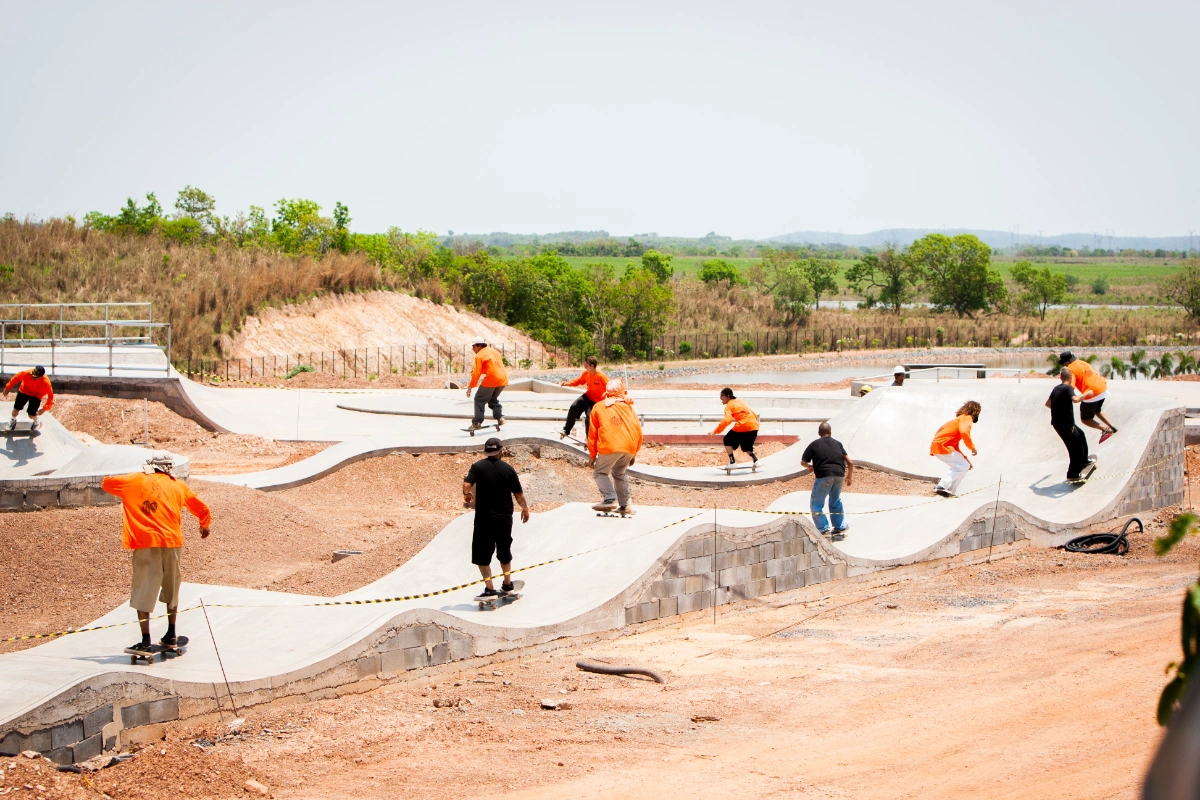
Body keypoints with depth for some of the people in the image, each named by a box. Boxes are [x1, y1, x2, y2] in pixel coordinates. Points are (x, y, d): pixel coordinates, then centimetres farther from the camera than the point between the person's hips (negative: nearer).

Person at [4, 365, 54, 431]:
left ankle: (36, 422, 31)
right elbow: (16, 378, -14)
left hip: (36, 395, -2)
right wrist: (7, 388, -4)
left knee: (31, 415, -8)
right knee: (16, 409, 1)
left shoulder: (46, 383, -39)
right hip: (24, 391, 2)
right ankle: (13, 420, 38)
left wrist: (44, 409, -35)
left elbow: (51, 396, -26)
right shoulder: (26, 373, -36)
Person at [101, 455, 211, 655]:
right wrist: (204, 526, 45)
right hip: (172, 542, 3)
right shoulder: (179, 486, 13)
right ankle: (170, 635, 28)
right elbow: (202, 510, 24)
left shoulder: (135, 481, 6)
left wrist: (126, 490, 34)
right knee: (171, 589, 21)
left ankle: (146, 641, -12)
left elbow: (106, 483, 16)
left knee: (143, 591, -3)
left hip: (146, 543, -3)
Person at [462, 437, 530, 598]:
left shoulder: (478, 467, -6)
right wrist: (525, 509, 20)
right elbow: (519, 493, 2)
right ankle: (507, 584, 30)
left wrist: (466, 495, 4)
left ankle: (489, 588, -1)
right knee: (504, 552, 22)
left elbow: (466, 485, -18)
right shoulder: (508, 469, 0)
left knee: (482, 555, 5)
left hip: (484, 518, -3)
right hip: (505, 517, 3)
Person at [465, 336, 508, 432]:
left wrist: (470, 387, -4)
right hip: (503, 379, 7)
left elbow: (476, 374, -9)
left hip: (491, 380, -7)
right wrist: (479, 371, 26)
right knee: (493, 399, 27)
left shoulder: (479, 356, -4)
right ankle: (499, 416, 14)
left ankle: (477, 423, 3)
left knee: (479, 400, 6)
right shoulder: (494, 351, 19)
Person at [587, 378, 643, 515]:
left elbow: (592, 433, 10)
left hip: (610, 447, -4)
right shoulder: (628, 406, 20)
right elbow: (638, 430, 18)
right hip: (629, 447, 4)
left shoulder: (598, 407, 13)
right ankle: (624, 505, 20)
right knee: (619, 473, 23)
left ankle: (610, 499, -10)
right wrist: (634, 453, 24)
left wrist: (592, 455, 15)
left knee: (600, 472, 10)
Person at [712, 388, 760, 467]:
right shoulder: (741, 402, 24)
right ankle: (755, 460, 5)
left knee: (727, 440, 14)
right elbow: (754, 415, 25)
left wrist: (715, 431, -14)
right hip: (754, 426, 7)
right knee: (746, 447, 27)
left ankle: (732, 462, 2)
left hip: (743, 426, -7)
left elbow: (727, 420, -14)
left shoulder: (729, 405, 3)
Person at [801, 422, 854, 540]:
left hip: (824, 475, -4)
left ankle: (824, 530, -2)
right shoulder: (837, 443, 21)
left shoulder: (814, 444, 12)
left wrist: (810, 467, 34)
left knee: (816, 504, 7)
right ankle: (840, 527, 28)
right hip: (839, 474, 4)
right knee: (836, 502, 26)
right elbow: (850, 463, 18)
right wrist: (850, 476, 33)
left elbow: (803, 462, 13)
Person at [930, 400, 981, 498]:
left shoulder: (959, 419, 28)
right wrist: (972, 447, -12)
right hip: (942, 446, -9)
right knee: (963, 466, -4)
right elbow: (964, 432, -25)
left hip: (937, 446, 9)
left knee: (965, 465, 18)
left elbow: (955, 446, 29)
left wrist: (966, 459, 23)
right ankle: (942, 487, -10)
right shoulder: (966, 418, -2)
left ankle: (949, 491, 13)